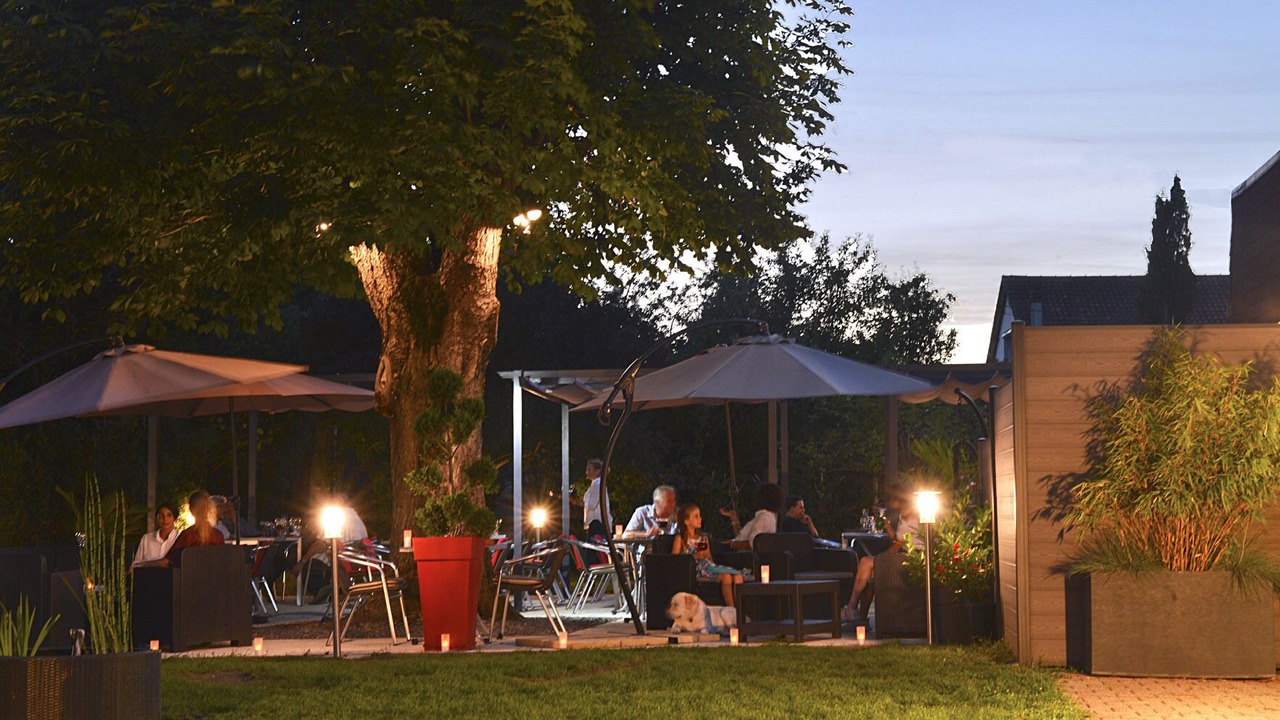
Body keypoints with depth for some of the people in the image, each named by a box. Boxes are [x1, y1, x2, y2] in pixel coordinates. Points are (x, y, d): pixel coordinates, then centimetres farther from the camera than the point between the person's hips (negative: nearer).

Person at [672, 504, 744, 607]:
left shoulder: (704, 538, 24)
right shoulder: (680, 538, 6)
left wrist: (707, 555, -2)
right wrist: (694, 556, -12)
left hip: (709, 565, 6)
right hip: (695, 568, -6)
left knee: (738, 576, -20)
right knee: (726, 576, -30)